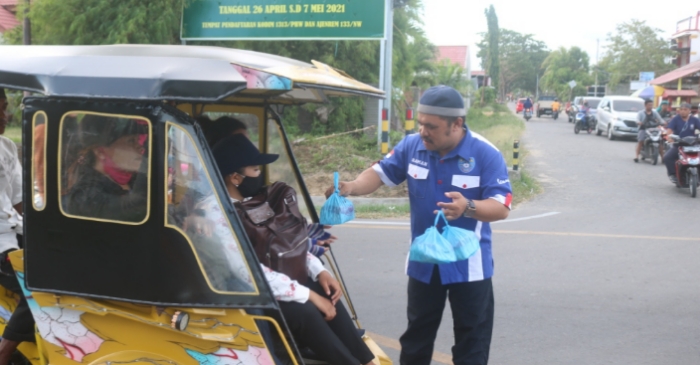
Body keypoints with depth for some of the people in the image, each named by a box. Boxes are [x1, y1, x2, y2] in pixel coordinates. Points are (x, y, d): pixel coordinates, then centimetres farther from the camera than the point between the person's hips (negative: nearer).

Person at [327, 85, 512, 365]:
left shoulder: (486, 154, -17)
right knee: (416, 337, 19)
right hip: (423, 262, 4)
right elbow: (381, 173, 2)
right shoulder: (411, 146, -7)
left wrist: (468, 207, -39)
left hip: (469, 265, -3)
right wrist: (351, 187, -19)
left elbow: (502, 207, -20)